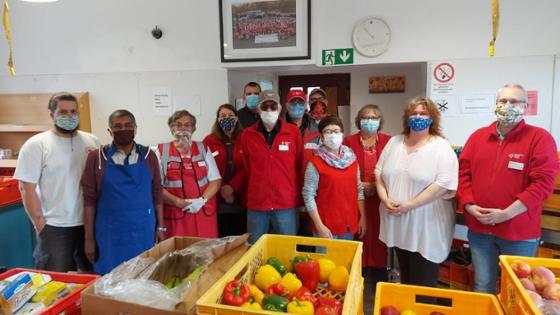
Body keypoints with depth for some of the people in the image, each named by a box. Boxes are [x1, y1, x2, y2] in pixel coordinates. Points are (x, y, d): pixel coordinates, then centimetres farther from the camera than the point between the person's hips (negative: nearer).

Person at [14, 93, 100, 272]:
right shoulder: (36, 144, -6)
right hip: (55, 228, -4)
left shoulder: (92, 141, 6)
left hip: (90, 223, 4)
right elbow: (26, 188, -8)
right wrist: (40, 224, -9)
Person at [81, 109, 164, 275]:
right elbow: (89, 199, -1)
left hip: (143, 232, 1)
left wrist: (160, 227, 4)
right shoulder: (97, 157, -3)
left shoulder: (148, 156, 1)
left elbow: (157, 194, 5)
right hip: (109, 233, -1)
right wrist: (89, 237, -2)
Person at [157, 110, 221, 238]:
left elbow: (216, 180, 5)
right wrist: (178, 202, -14)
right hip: (175, 214, -1)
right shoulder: (162, 151, 4)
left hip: (204, 212, 2)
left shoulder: (203, 148, 10)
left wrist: (202, 200, -10)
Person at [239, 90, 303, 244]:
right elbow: (247, 169, 12)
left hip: (287, 204, -1)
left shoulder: (293, 132, -1)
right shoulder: (247, 135, 2)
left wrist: (300, 198, 8)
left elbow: (300, 166, 5)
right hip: (256, 204, 1)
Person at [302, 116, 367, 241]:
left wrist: (362, 217, 7)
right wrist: (319, 226, -16)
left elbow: (359, 190, 10)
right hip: (326, 226, -5)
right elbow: (308, 195, -12)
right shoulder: (315, 162, -10)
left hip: (349, 224, 5)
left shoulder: (352, 159, 5)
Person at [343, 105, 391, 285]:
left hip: (380, 199, 1)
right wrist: (360, 185, -10)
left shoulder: (388, 142, 4)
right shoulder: (349, 141, 3)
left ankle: (379, 280, 24)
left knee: (378, 236, 7)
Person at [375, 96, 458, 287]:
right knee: (405, 277, 20)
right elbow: (379, 173, 9)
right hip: (397, 224, 5)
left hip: (426, 227, -5)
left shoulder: (441, 148, -8)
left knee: (423, 284, 5)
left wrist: (410, 205, -20)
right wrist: (385, 199, -8)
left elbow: (444, 184, -18)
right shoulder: (394, 142, 9)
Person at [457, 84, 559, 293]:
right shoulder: (478, 136, 7)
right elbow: (463, 173, 6)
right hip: (479, 229, 3)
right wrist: (469, 205, -8)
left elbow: (543, 182, -13)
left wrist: (506, 214, -18)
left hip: (519, 233, -3)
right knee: (482, 287, 14)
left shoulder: (540, 138, -5)